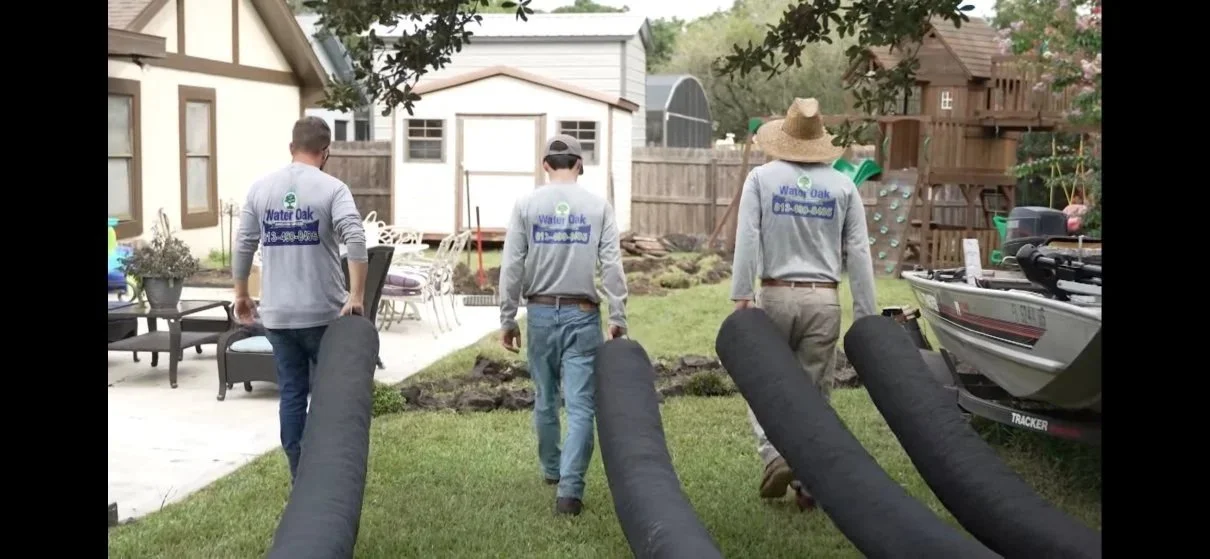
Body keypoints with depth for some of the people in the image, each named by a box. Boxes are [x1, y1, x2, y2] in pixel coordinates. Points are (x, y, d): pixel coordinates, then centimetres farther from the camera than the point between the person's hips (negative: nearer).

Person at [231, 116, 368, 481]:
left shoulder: (261, 188, 6)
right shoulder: (332, 188, -7)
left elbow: (244, 246, 7)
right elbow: (355, 240, -21)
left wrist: (241, 294, 17)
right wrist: (357, 296, -20)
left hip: (277, 314, 4)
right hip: (323, 312, -3)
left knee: (292, 393, 9)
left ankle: (300, 476, 12)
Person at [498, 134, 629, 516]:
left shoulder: (527, 205, 1)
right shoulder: (597, 206, 0)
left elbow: (512, 266, 0)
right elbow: (612, 265, -5)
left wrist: (507, 318, 5)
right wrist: (618, 318, -2)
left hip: (540, 312, 2)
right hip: (582, 314, -2)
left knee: (545, 398, 17)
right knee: (580, 405, -2)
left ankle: (552, 470, 32)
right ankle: (569, 489, -9)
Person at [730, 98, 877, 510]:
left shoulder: (762, 178, 0)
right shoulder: (843, 186, 5)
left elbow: (747, 240, -9)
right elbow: (858, 253, 3)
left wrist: (741, 295, -8)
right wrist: (866, 314, 6)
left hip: (775, 295, -1)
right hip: (824, 299, 2)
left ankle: (775, 456, -10)